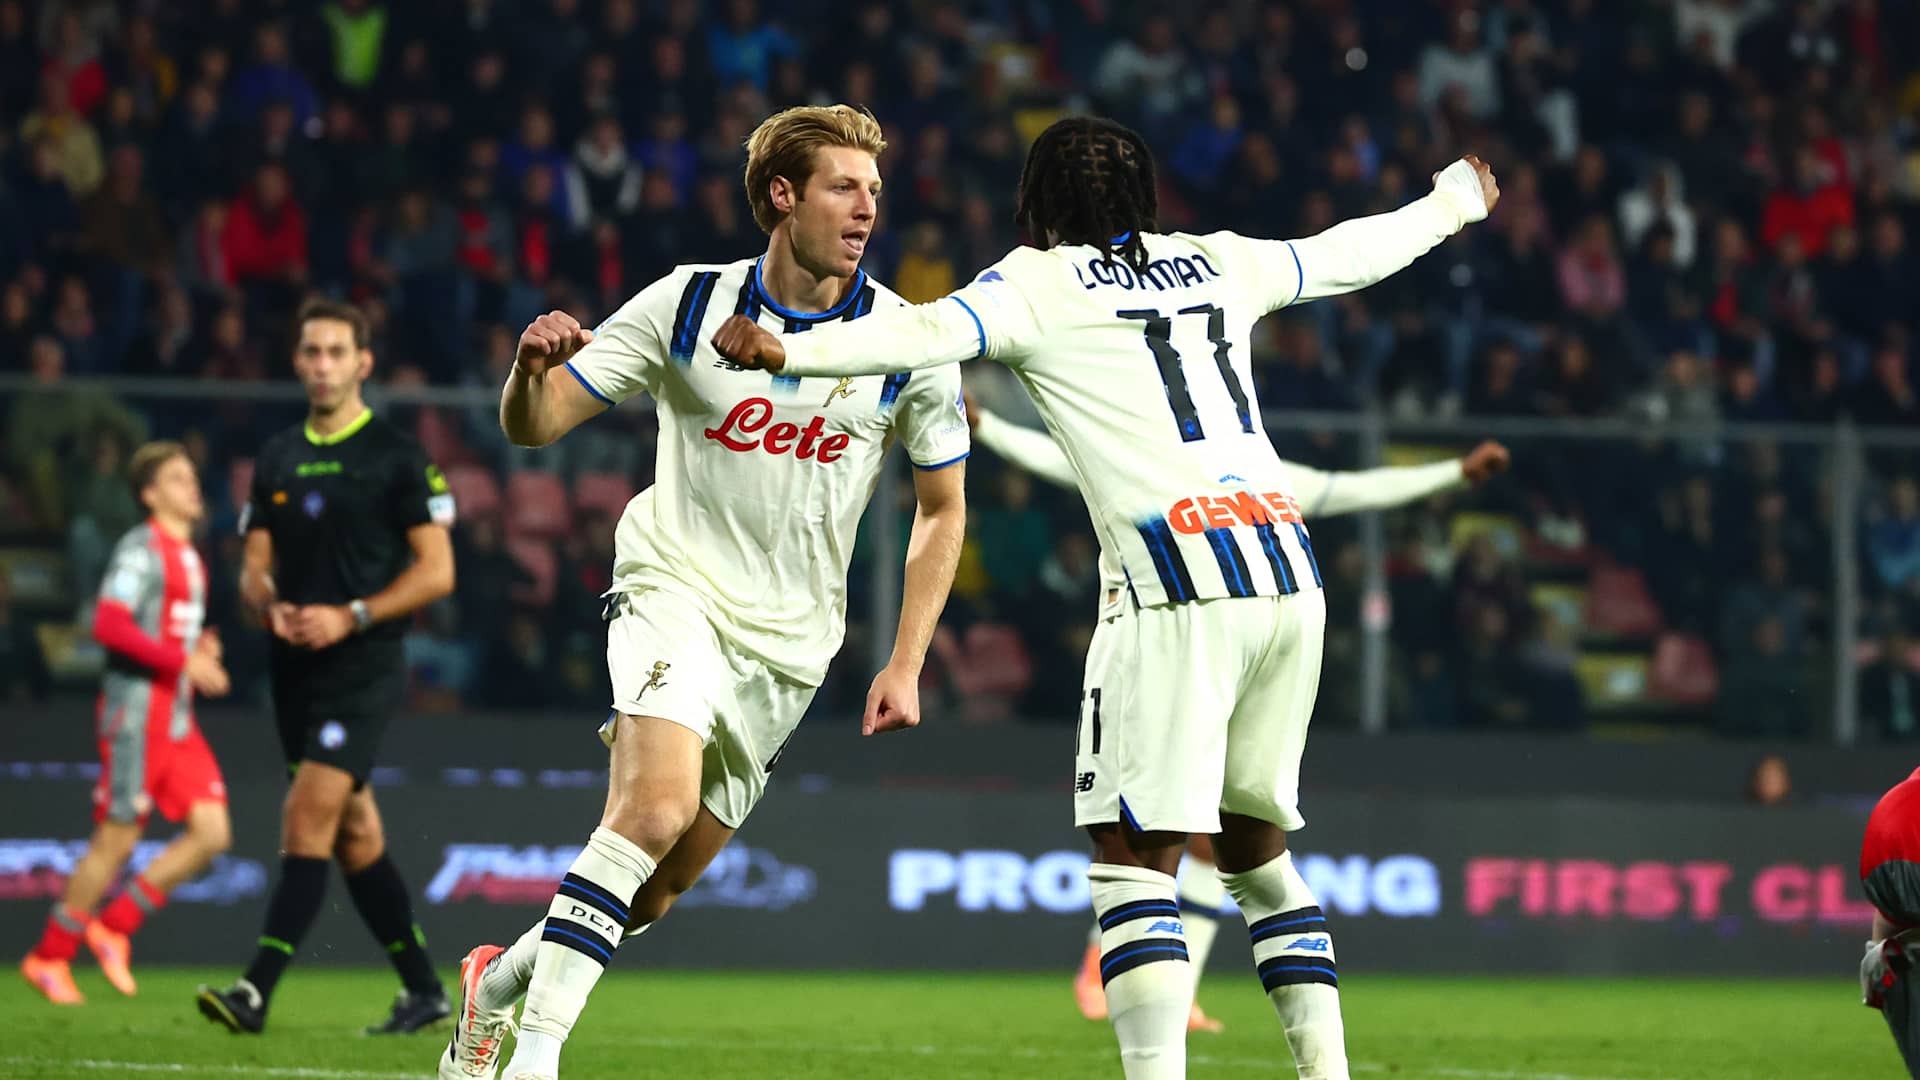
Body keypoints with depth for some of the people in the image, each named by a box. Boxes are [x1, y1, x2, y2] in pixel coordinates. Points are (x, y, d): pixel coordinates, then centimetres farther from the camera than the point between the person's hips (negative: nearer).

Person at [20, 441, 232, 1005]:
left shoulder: (189, 556, 17)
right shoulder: (140, 548, -10)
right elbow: (109, 625, -20)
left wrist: (203, 651, 6)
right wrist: (182, 660, -22)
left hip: (178, 720, 8)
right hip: (137, 712, -8)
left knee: (212, 831, -2)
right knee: (116, 840, -5)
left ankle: (114, 926, 8)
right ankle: (49, 957, 7)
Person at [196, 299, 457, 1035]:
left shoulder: (397, 457, -4)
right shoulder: (276, 461, 13)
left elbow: (436, 570, -7)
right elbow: (255, 567, 14)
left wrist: (350, 617, -17)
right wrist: (269, 607, -9)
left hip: (364, 670, -7)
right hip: (295, 671, 7)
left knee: (307, 822, -16)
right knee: (354, 835, 10)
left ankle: (256, 992, -22)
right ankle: (423, 989, 21)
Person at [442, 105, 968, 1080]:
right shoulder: (688, 306, -8)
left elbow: (943, 506, 7)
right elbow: (531, 426, -5)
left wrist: (905, 665, 1)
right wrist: (533, 368, -29)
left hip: (789, 638, 3)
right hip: (677, 587, -3)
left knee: (656, 893, 5)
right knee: (660, 804, -29)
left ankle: (499, 981, 32)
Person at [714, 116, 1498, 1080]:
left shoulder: (1038, 284, 6)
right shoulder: (1217, 266, 21)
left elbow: (932, 332, -13)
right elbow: (1350, 254, 36)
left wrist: (789, 351, -22)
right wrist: (1453, 203, 54)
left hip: (1180, 592, -6)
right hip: (1290, 575, 6)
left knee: (1133, 854, -6)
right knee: (1255, 842, 19)